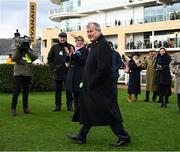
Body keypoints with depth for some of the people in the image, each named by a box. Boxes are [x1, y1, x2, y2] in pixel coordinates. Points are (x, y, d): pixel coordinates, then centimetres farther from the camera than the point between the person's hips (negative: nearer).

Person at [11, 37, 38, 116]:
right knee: (16, 92, -5)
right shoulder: (17, 50, 1)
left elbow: (35, 57, -10)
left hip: (28, 75, 3)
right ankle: (13, 109, -1)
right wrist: (18, 49, -17)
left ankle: (25, 108, 18)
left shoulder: (30, 51, 8)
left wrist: (27, 50, -16)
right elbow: (14, 59, -14)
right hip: (18, 74, -3)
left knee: (26, 92, 10)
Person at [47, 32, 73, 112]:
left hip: (68, 72, -2)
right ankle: (57, 105, 15)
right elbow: (49, 58, 13)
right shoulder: (54, 47, 8)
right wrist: (53, 67, 4)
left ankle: (69, 105, 11)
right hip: (57, 72, 2)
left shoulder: (70, 47, 1)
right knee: (57, 90, 7)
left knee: (69, 89, 3)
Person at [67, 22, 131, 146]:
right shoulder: (95, 45, 14)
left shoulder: (103, 45, -17)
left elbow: (103, 68, -25)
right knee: (88, 111, 15)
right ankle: (81, 136, 25)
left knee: (109, 113, -3)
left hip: (101, 88, -10)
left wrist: (91, 84, -19)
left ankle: (124, 138, 9)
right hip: (93, 87, 10)